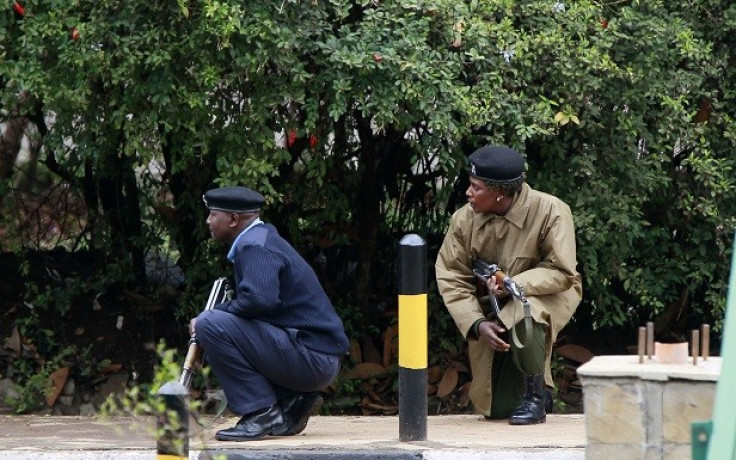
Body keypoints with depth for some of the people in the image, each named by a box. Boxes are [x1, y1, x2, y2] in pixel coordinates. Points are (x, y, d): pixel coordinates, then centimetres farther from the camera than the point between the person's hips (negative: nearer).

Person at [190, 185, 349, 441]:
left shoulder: (256, 246, -12)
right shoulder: (261, 239, 19)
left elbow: (259, 299, -28)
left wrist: (206, 318, -13)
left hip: (312, 359, -10)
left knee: (211, 325, -18)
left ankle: (262, 413, -14)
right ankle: (293, 402, 12)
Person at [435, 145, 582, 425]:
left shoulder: (550, 211, -22)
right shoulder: (464, 219, -13)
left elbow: (562, 273, -19)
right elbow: (450, 278, -8)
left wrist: (515, 284, -33)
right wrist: (478, 324, -20)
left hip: (544, 295, -4)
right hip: (491, 308, 4)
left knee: (522, 316, -42)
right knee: (495, 410, 4)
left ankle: (535, 395, -18)